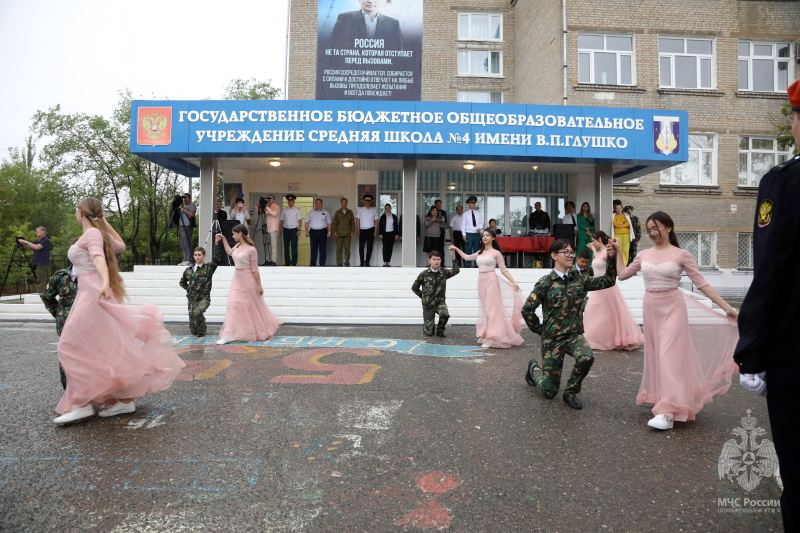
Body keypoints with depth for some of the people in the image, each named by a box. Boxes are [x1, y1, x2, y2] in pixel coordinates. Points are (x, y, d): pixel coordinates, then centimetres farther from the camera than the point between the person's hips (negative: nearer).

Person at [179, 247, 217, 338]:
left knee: (197, 313, -34)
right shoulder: (189, 270, 9)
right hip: (192, 300, 4)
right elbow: (182, 282, 26)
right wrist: (188, 288, 9)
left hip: (204, 299, -4)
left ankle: (202, 331, -7)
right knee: (193, 330, 2)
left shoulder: (209, 267, -3)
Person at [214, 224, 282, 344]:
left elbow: (255, 269, -15)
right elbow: (229, 252, 29)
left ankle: (262, 333, 19)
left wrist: (259, 285, -13)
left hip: (248, 280, -7)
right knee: (233, 305, 5)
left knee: (253, 307, 4)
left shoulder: (251, 249, -17)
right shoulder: (237, 246, 5)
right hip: (237, 280, 7)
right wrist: (223, 239, 26)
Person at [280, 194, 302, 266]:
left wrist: (299, 230, -9)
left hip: (294, 229, -3)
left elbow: (300, 221, -1)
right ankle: (287, 263, 10)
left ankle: (294, 263, 4)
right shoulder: (284, 211, 9)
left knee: (294, 247, -2)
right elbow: (282, 221, 13)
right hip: (286, 230, 3)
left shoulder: (297, 210, 2)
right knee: (286, 247, 4)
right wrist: (281, 230, 7)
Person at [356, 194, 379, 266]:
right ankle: (362, 263, 7)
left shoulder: (374, 211, 8)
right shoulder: (360, 210, 4)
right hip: (362, 230, -1)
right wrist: (357, 230, -5)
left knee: (369, 247, 4)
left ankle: (367, 263, 11)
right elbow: (357, 220, 2)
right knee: (361, 247, -1)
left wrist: (375, 230, -2)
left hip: (371, 230, 1)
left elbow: (376, 221, 7)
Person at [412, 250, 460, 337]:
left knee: (445, 314, -34)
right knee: (429, 333, 0)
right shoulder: (424, 274, -6)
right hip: (428, 304, -1)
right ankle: (431, 327, 40)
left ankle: (440, 330, -1)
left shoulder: (443, 272, -2)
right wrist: (423, 296, 3)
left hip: (440, 302, 1)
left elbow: (455, 271, -17)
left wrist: (453, 256, -22)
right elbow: (414, 288, 4)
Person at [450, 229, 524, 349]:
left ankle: (492, 338, -7)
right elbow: (467, 257, 28)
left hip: (491, 280, -6)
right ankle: (487, 336, 13)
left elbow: (504, 270, -4)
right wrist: (456, 249, 26)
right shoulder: (479, 253, 14)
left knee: (492, 308, -7)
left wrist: (514, 282, -12)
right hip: (481, 281, 6)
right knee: (485, 309, 8)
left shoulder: (496, 253, -3)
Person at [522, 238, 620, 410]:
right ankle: (533, 367, 40)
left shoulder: (578, 279, 3)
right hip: (552, 338, -3)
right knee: (549, 391, 3)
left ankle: (571, 392, -2)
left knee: (587, 358, -33)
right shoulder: (545, 283, -11)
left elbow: (606, 282, 0)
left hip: (575, 335, 3)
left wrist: (611, 258, -10)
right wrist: (540, 330, -3)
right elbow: (527, 310, -9)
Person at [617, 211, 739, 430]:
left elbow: (701, 283, -5)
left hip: (672, 307, -5)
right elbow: (623, 274, 15)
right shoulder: (643, 254, 5)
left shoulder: (681, 255, -6)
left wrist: (727, 307, -8)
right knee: (655, 355, 10)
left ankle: (667, 411, -11)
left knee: (669, 355, -9)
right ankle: (660, 396, 23)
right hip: (650, 307, 5)